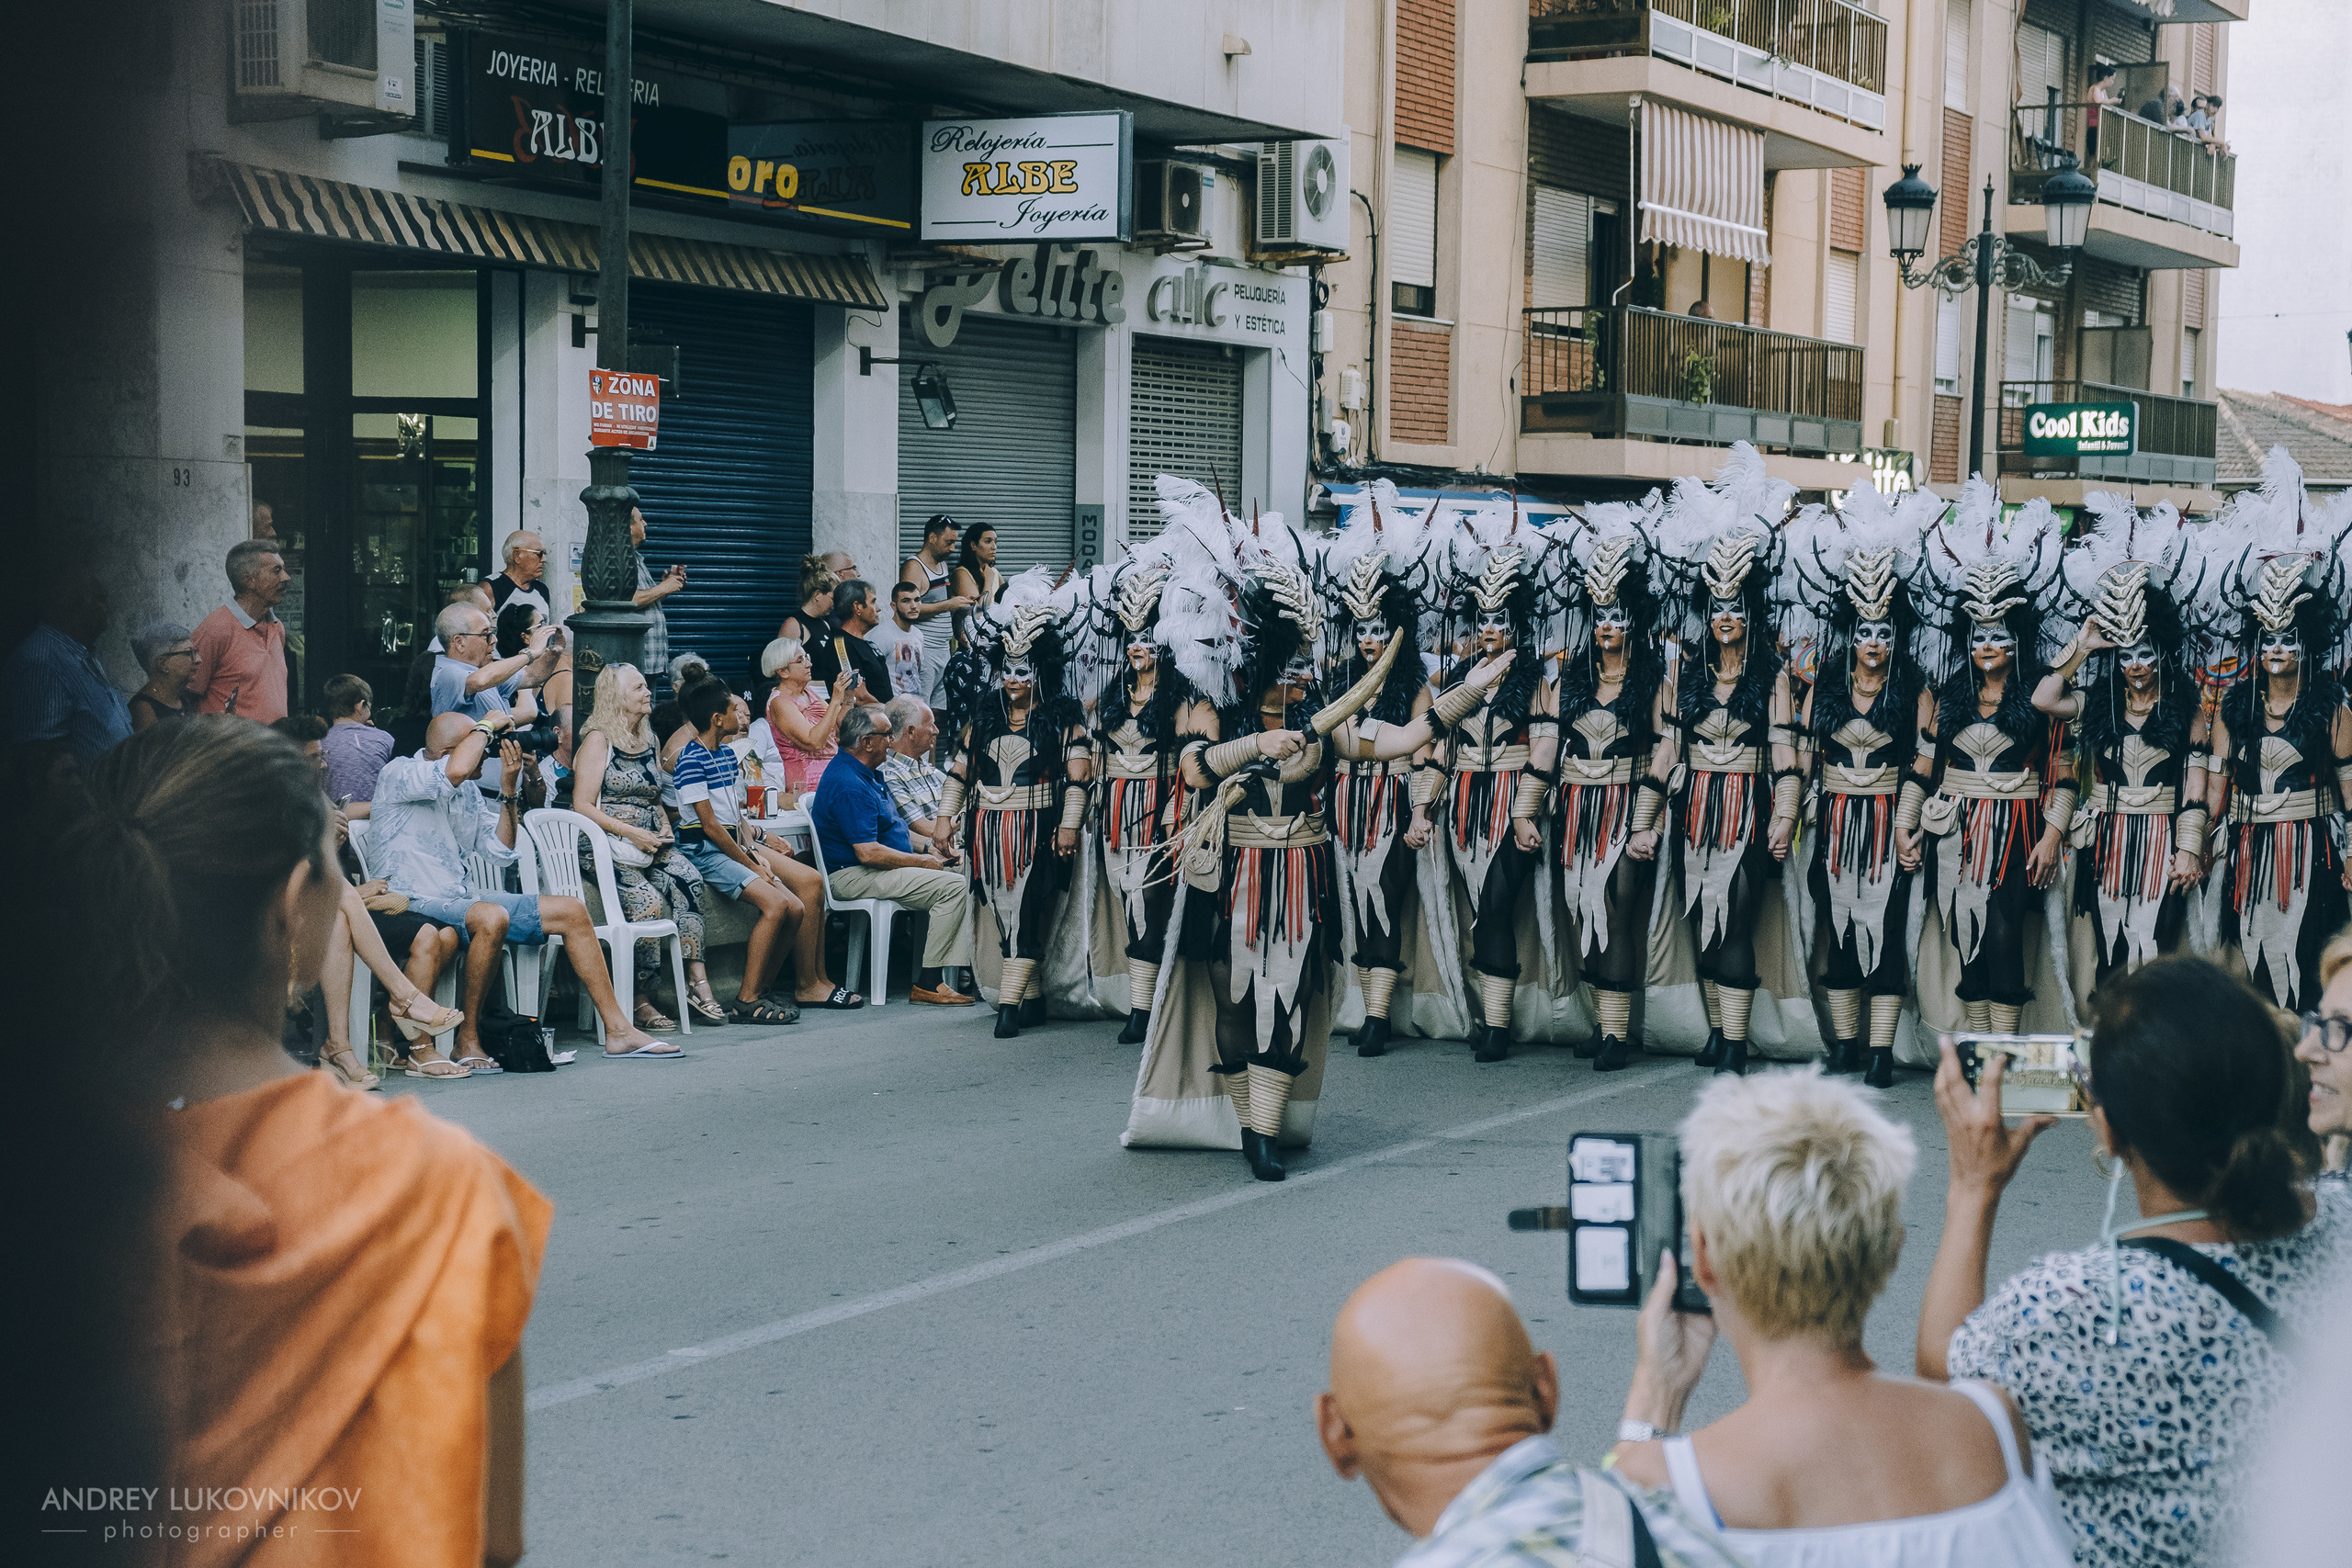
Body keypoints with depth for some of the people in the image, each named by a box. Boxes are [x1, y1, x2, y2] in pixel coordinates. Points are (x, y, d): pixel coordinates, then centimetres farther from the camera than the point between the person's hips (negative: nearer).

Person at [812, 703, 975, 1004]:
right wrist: (921, 862, -15)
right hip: (853, 877, -11)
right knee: (953, 886, -20)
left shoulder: (866, 773, 14)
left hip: (873, 869, 11)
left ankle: (961, 969, -4)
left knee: (962, 877, 4)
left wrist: (927, 849, 10)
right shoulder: (850, 786, -22)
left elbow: (891, 829, 25)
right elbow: (868, 853, -26)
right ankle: (929, 980, -15)